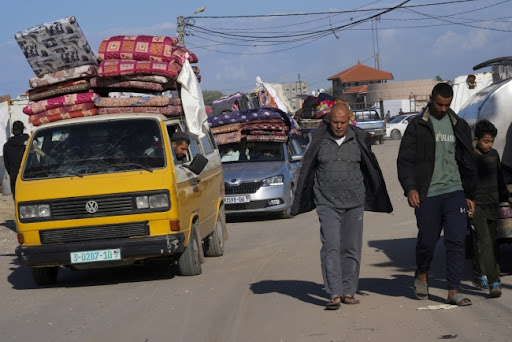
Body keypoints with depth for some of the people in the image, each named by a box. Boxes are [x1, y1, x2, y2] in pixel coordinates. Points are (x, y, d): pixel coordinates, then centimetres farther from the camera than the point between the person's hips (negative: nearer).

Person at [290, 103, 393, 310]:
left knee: (351, 248, 3)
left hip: (354, 202, 2)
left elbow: (370, 169, 12)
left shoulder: (358, 140, 2)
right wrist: (299, 203, 10)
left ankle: (348, 292, 12)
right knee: (331, 247, -13)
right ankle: (334, 294, -17)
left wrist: (378, 199, 14)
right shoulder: (319, 140, -1)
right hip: (327, 202, -2)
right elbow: (307, 171, 7)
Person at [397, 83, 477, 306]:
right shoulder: (417, 126, 1)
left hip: (454, 192, 2)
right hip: (427, 195, -2)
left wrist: (470, 195, 16)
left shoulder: (459, 126, 12)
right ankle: (422, 275, 35)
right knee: (427, 240, 5)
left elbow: (468, 164, 18)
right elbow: (405, 160, -2)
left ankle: (453, 291, -4)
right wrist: (410, 188, -15)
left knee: (457, 240, -7)